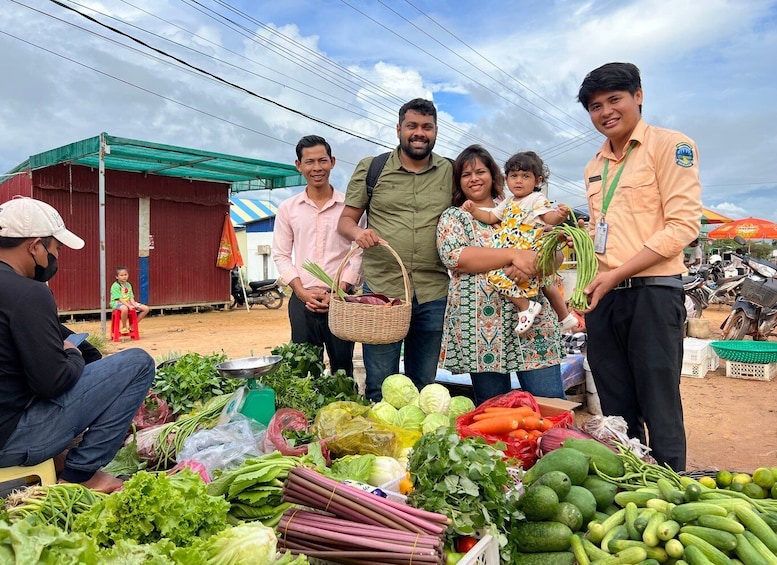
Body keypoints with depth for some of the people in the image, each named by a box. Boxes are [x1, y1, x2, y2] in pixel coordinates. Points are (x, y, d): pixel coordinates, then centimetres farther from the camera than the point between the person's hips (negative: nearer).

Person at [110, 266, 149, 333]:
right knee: (125, 309, -44)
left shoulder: (128, 285, 11)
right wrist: (129, 306, -29)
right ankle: (124, 327, -19)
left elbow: (131, 297, 5)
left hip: (128, 302, 7)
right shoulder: (115, 286, -11)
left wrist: (134, 305, -14)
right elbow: (119, 299, -19)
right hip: (117, 303, -7)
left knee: (146, 308, -5)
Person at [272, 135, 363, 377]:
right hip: (302, 301, 2)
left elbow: (358, 254, -1)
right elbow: (281, 255, 7)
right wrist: (302, 291, -7)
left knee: (342, 369, 6)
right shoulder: (287, 208, 8)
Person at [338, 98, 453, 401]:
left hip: (433, 295, 2)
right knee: (379, 385, 6)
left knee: (424, 385, 15)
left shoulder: (450, 172, 8)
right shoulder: (371, 168, 4)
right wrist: (357, 232, -17)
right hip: (380, 290, -1)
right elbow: (345, 219, 5)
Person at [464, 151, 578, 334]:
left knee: (499, 274, -25)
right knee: (545, 285, 18)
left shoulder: (537, 199, -4)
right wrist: (473, 210, 9)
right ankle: (565, 317, 31)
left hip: (530, 253, -8)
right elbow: (490, 217, 22)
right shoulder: (507, 203, 18)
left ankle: (526, 306, -15)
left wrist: (559, 215, -37)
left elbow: (549, 218, -15)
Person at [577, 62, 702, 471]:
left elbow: (683, 224, -11)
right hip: (602, 297, 6)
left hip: (651, 294, -6)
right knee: (617, 413, 12)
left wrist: (616, 274, -16)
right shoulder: (595, 166, 18)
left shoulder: (670, 146, -2)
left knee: (660, 412, -1)